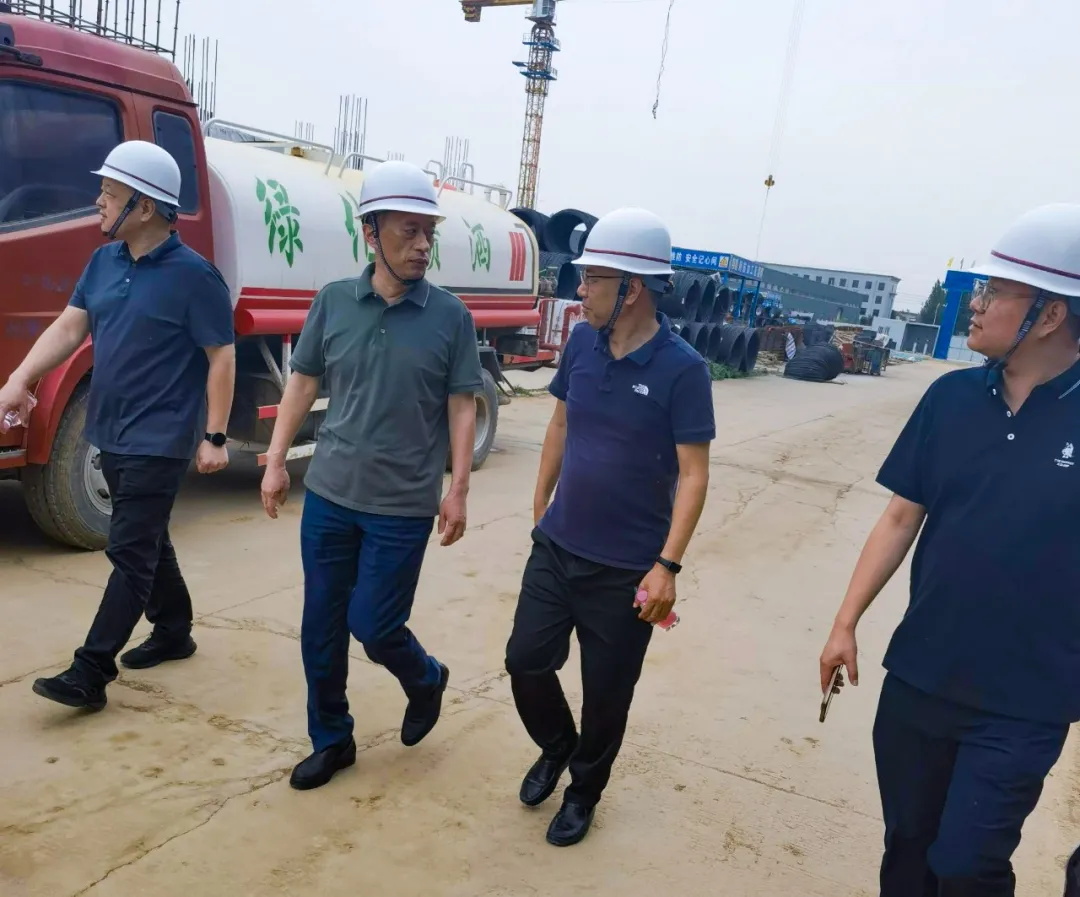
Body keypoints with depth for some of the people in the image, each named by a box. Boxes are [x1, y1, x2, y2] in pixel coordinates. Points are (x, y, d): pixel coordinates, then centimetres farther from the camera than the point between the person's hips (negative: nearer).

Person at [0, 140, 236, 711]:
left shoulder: (192, 275, -14)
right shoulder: (104, 261, 7)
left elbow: (222, 357, -13)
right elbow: (69, 327, 6)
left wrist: (214, 437, -15)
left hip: (159, 440, -8)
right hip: (111, 433, 8)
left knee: (129, 552, -4)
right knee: (147, 542, 18)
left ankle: (89, 674, 0)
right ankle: (174, 633, 34)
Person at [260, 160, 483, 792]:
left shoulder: (451, 316, -5)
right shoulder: (333, 302, 0)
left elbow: (462, 407, -3)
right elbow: (303, 384, 7)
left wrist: (458, 490, -7)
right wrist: (276, 462, 4)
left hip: (403, 507, -3)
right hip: (328, 495, 3)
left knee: (373, 625, 2)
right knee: (321, 628, 10)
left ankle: (426, 680, 35)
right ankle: (331, 740, 31)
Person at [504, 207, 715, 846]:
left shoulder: (682, 369, -17)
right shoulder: (582, 342, -1)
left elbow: (694, 474, -16)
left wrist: (668, 565, -20)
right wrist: (540, 504, 14)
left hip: (627, 567, -5)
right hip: (557, 546, 5)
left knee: (607, 692, 10)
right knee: (526, 660, 10)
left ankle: (584, 792, 36)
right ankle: (556, 748, 41)